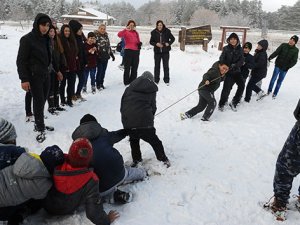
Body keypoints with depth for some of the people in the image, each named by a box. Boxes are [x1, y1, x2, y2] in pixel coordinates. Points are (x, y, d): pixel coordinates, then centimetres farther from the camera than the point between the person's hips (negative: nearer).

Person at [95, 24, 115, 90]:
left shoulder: (106, 36, 15)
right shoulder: (96, 35, -6)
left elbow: (109, 46, 22)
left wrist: (111, 54, 23)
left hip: (106, 56, 6)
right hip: (99, 57, -6)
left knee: (103, 71, 10)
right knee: (99, 70, -6)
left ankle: (101, 83, 21)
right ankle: (98, 84, 7)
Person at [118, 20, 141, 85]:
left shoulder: (136, 33, 16)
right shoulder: (126, 32, -1)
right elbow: (119, 35, -22)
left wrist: (139, 44, 5)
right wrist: (125, 29, -34)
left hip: (136, 51, 6)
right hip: (128, 51, -6)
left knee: (135, 68, 11)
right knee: (127, 67, -2)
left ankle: (133, 81, 22)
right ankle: (126, 82, 6)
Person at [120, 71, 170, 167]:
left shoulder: (130, 88, 17)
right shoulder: (152, 90, 11)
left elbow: (122, 103, 16)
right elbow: (153, 107, 10)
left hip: (127, 121, 3)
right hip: (144, 121, -2)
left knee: (133, 140, 28)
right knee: (154, 140, 16)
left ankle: (136, 159, 35)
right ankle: (164, 159, 26)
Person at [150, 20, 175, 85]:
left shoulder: (167, 31, -4)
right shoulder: (154, 32, -1)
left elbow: (173, 38, 5)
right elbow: (151, 42, 4)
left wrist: (169, 43, -12)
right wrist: (156, 44, -15)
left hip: (165, 51, -1)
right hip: (157, 52, 1)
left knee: (166, 66, 4)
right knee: (157, 66, 7)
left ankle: (166, 80, 13)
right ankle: (156, 80, 17)